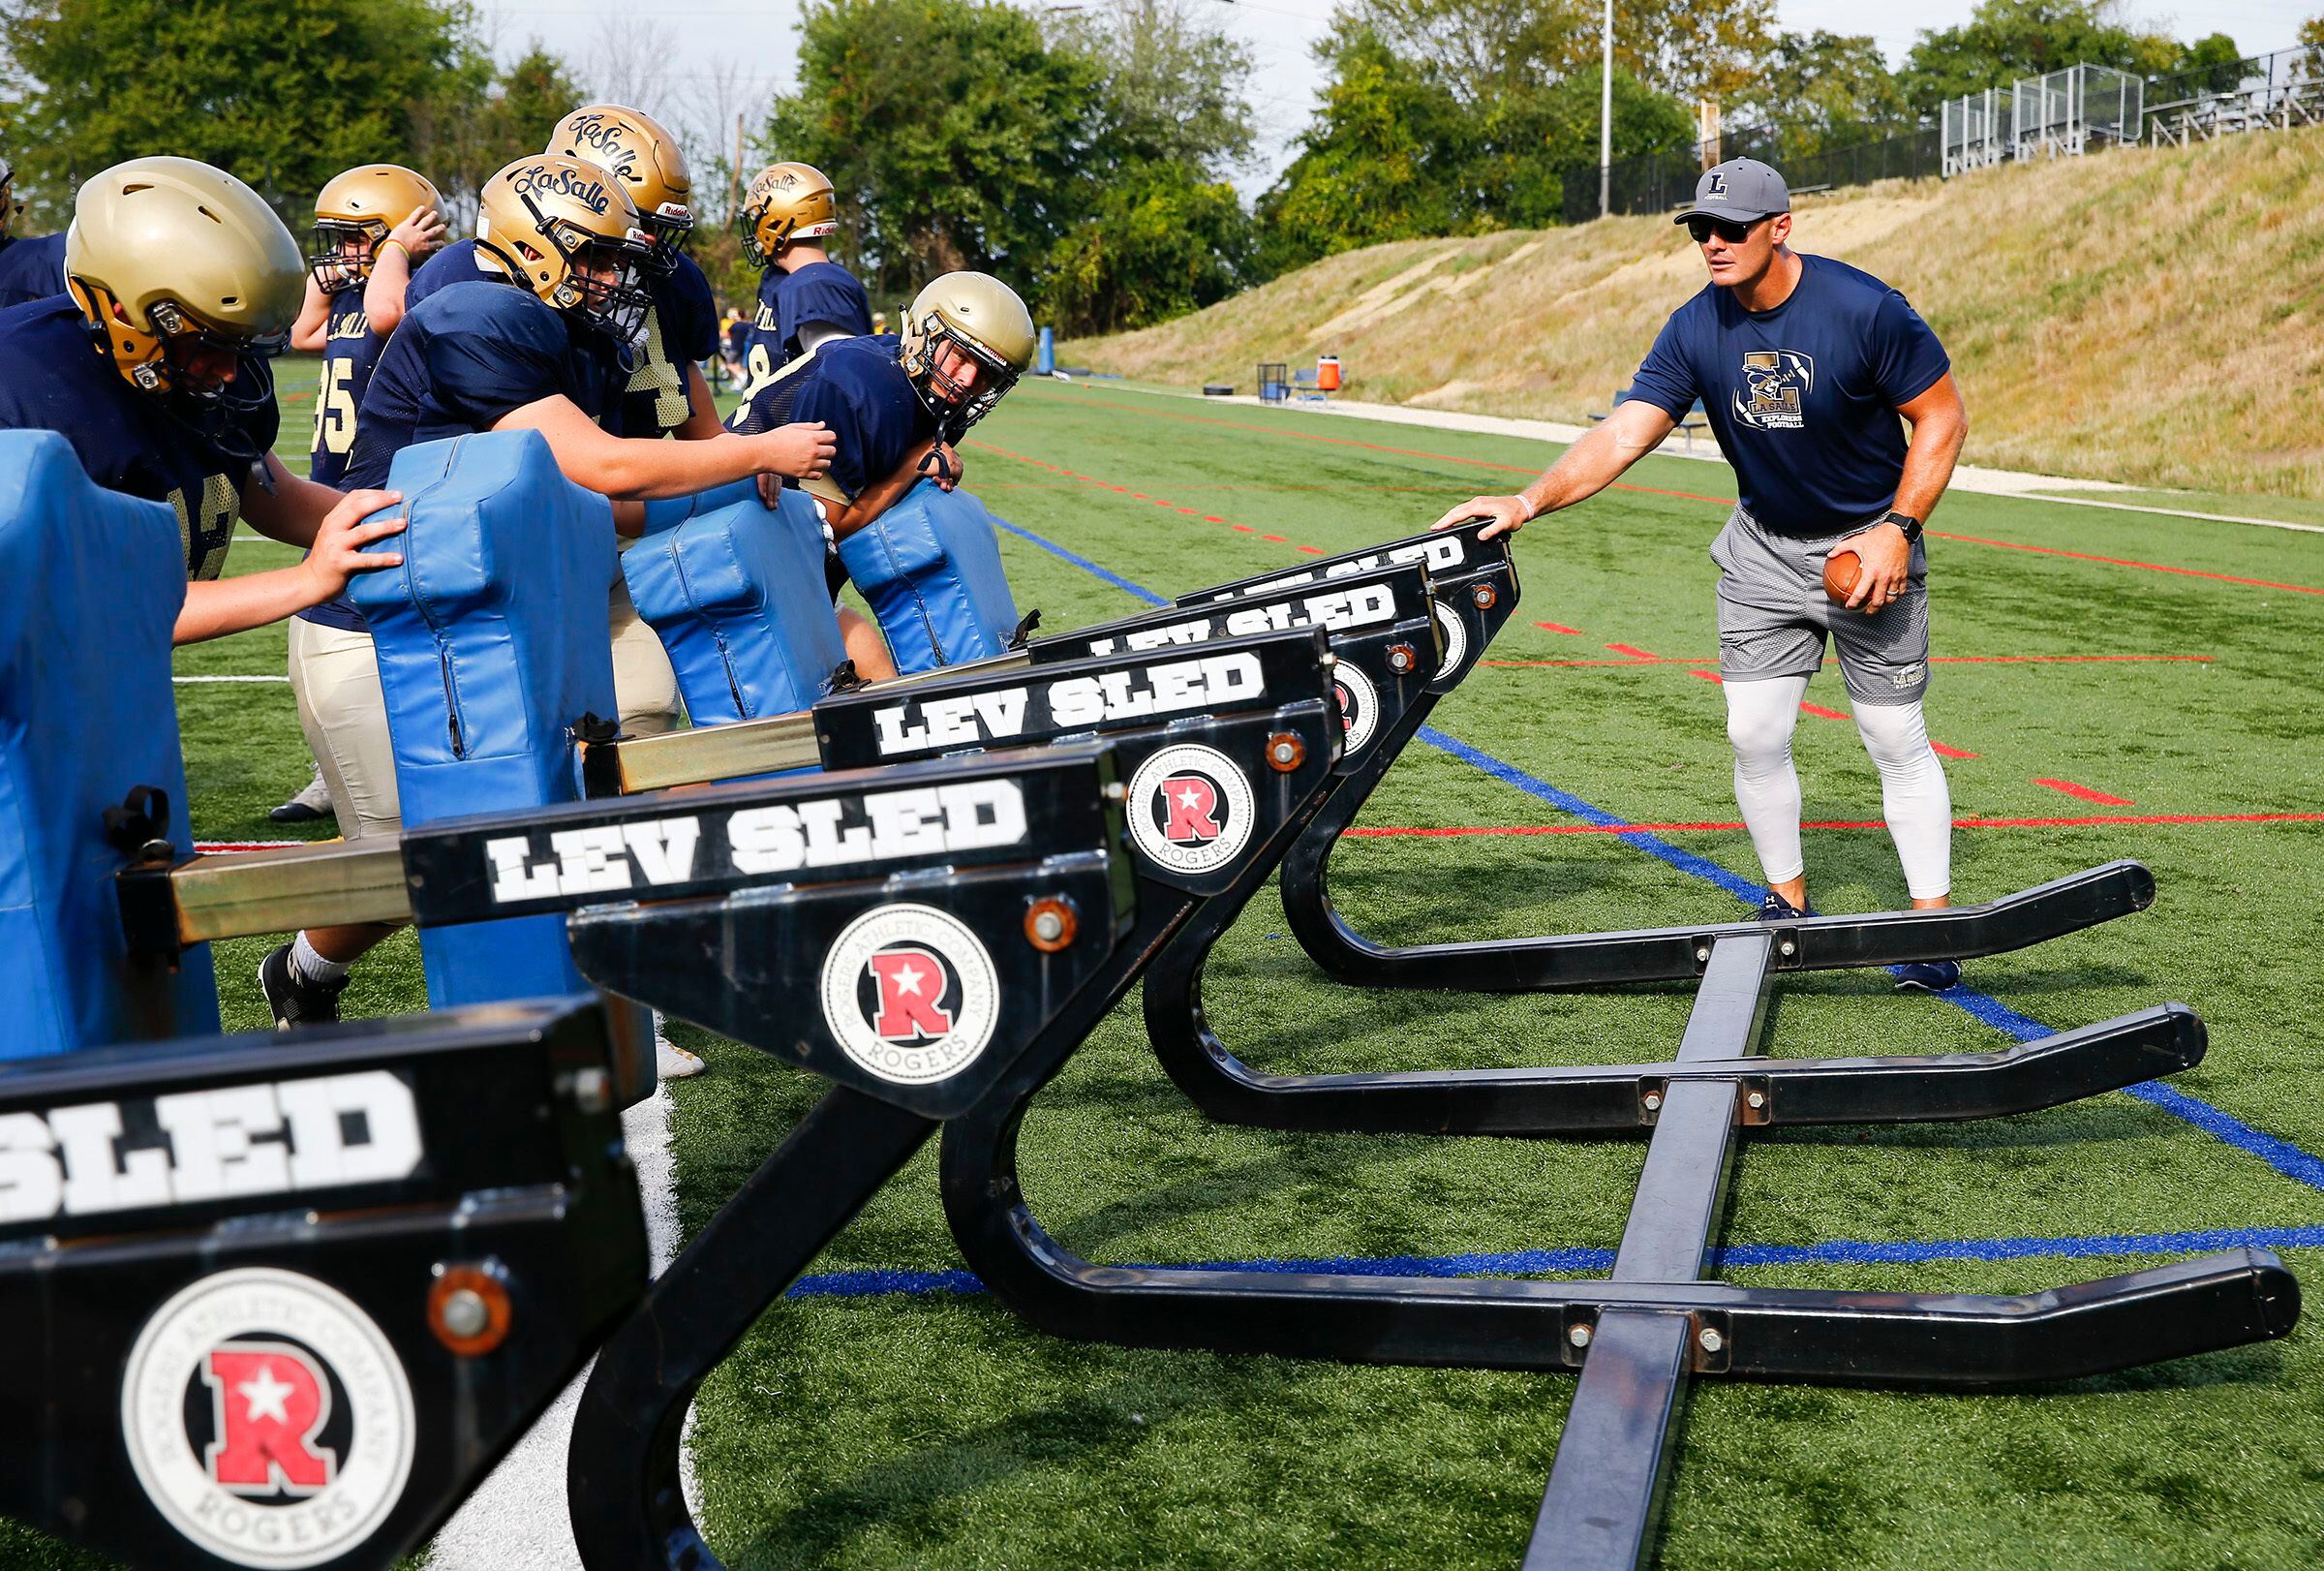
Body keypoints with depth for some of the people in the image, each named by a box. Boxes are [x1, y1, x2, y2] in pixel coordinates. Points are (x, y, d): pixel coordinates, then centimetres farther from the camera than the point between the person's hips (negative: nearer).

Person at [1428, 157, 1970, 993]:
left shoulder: (1866, 310, -21)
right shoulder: (1696, 329, -10)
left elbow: (1942, 417, -12)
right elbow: (1623, 433, -17)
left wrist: (1898, 531, -19)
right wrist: (1530, 500, -30)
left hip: (1869, 543, -4)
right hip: (1762, 549, 4)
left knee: (1896, 737, -3)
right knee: (1755, 734, 1)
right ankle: (1789, 904, 20)